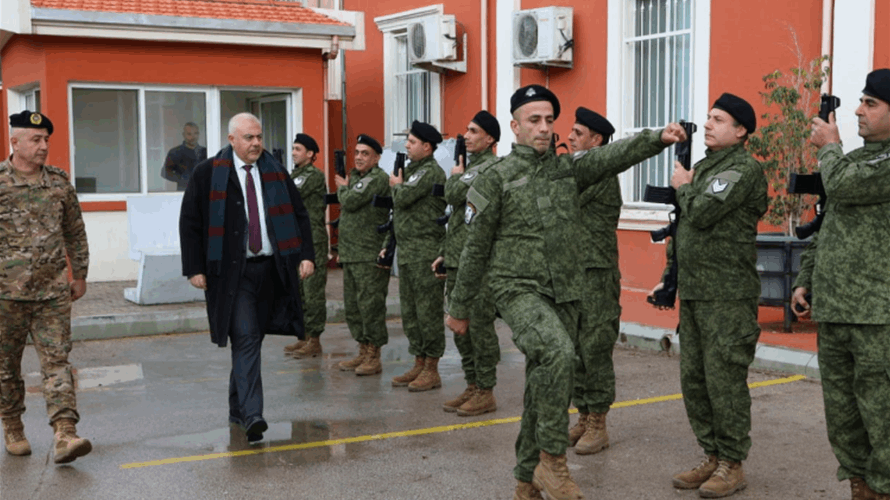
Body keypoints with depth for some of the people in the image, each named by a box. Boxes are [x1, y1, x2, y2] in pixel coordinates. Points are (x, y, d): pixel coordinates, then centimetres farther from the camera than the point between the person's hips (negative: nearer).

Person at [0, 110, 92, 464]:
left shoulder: (59, 182, 8)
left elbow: (75, 232, 16)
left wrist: (79, 275, 16)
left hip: (53, 292, 2)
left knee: (57, 361, -5)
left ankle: (64, 435, -10)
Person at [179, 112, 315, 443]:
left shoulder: (275, 173, 11)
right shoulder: (208, 174, 0)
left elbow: (299, 215, 12)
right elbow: (189, 223, 1)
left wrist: (306, 255, 0)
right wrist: (195, 268, -6)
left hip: (271, 269, 4)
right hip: (232, 271, -4)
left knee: (251, 341, 11)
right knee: (246, 339, -13)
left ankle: (237, 409, 25)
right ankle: (252, 416, -16)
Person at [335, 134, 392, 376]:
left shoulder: (378, 179, -11)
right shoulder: (356, 176, 19)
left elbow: (350, 202, -19)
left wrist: (343, 188, 2)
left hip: (370, 256, -10)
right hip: (350, 254, 10)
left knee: (370, 304, -7)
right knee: (353, 306, 13)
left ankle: (374, 357, -1)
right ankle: (363, 352, 22)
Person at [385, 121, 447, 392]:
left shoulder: (431, 172, -11)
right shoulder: (411, 170, 19)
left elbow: (402, 199, -21)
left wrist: (397, 185, 1)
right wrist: (387, 245, 19)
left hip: (426, 254, -10)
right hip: (406, 252, 10)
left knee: (428, 311, -5)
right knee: (409, 312, 12)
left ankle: (432, 370, 2)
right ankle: (419, 364, 21)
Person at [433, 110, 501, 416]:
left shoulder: (491, 167, -10)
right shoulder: (471, 165, 20)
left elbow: (453, 196, -20)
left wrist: (456, 174, 1)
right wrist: (445, 253, 20)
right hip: (457, 261, 10)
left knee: (479, 325, -5)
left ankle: (486, 392, 3)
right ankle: (472, 386, 22)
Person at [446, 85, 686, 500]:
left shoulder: (568, 168, 10)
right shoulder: (496, 177, -2)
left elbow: (615, 155, -6)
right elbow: (476, 248, 1)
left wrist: (658, 138, -25)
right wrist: (459, 307, 4)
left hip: (565, 293, 5)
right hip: (518, 289, -5)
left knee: (545, 384, 10)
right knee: (558, 353, -30)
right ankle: (552, 460, -17)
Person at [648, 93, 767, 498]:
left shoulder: (744, 169, -10)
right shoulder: (703, 167, 17)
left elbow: (702, 213, -24)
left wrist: (683, 187, -4)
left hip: (727, 296, -9)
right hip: (692, 294, 9)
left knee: (724, 378, -5)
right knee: (693, 379, 11)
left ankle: (732, 465, 7)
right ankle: (713, 457, 23)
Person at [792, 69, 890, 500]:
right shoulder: (853, 159, 20)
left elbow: (843, 185, -21)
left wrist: (829, 147, -1)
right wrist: (806, 279, 16)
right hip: (833, 310, 8)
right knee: (840, 411, 13)